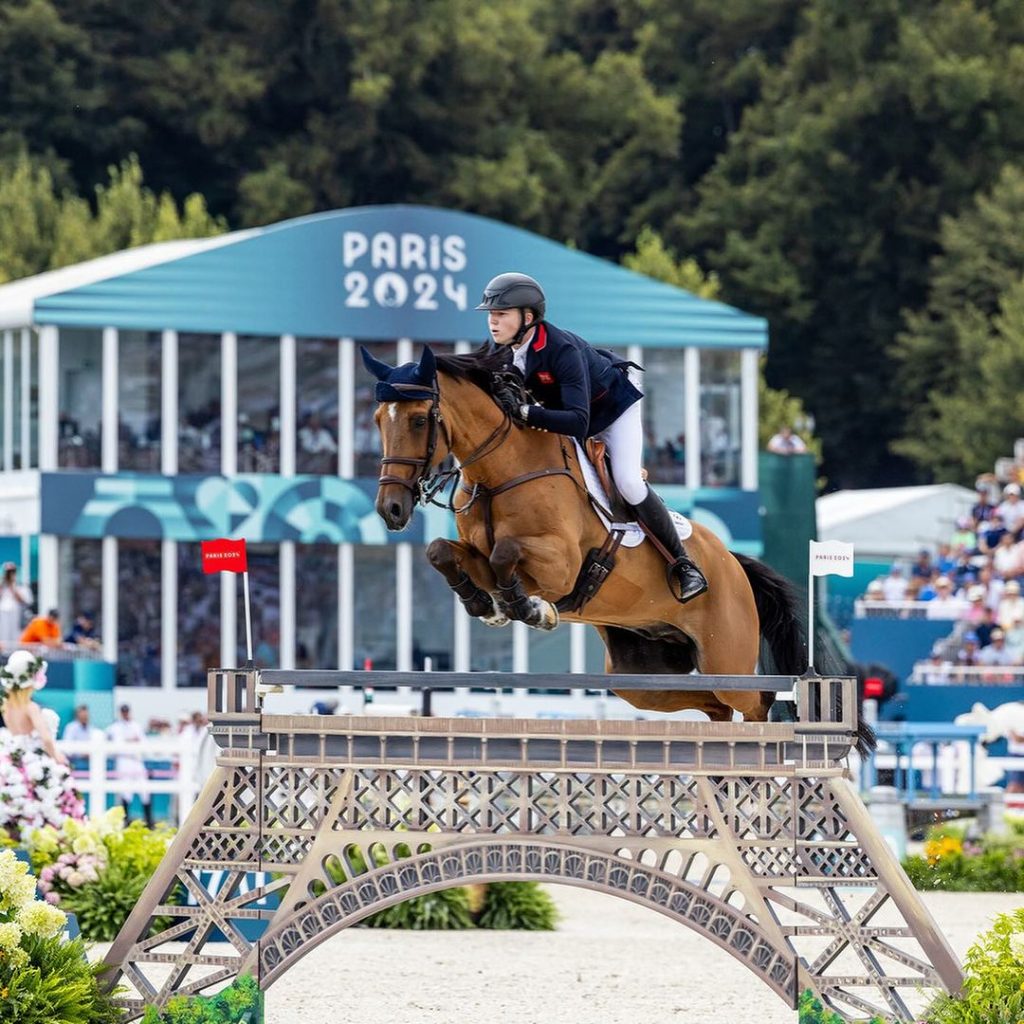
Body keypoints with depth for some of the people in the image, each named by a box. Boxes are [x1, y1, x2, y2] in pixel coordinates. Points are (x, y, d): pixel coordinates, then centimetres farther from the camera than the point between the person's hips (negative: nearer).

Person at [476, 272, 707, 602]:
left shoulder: (561, 349, -41)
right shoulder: (500, 351, -18)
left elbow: (577, 422, -49)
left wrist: (523, 412, -57)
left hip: (613, 406, -8)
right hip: (566, 409, 8)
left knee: (628, 483, -20)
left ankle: (683, 563, -7)